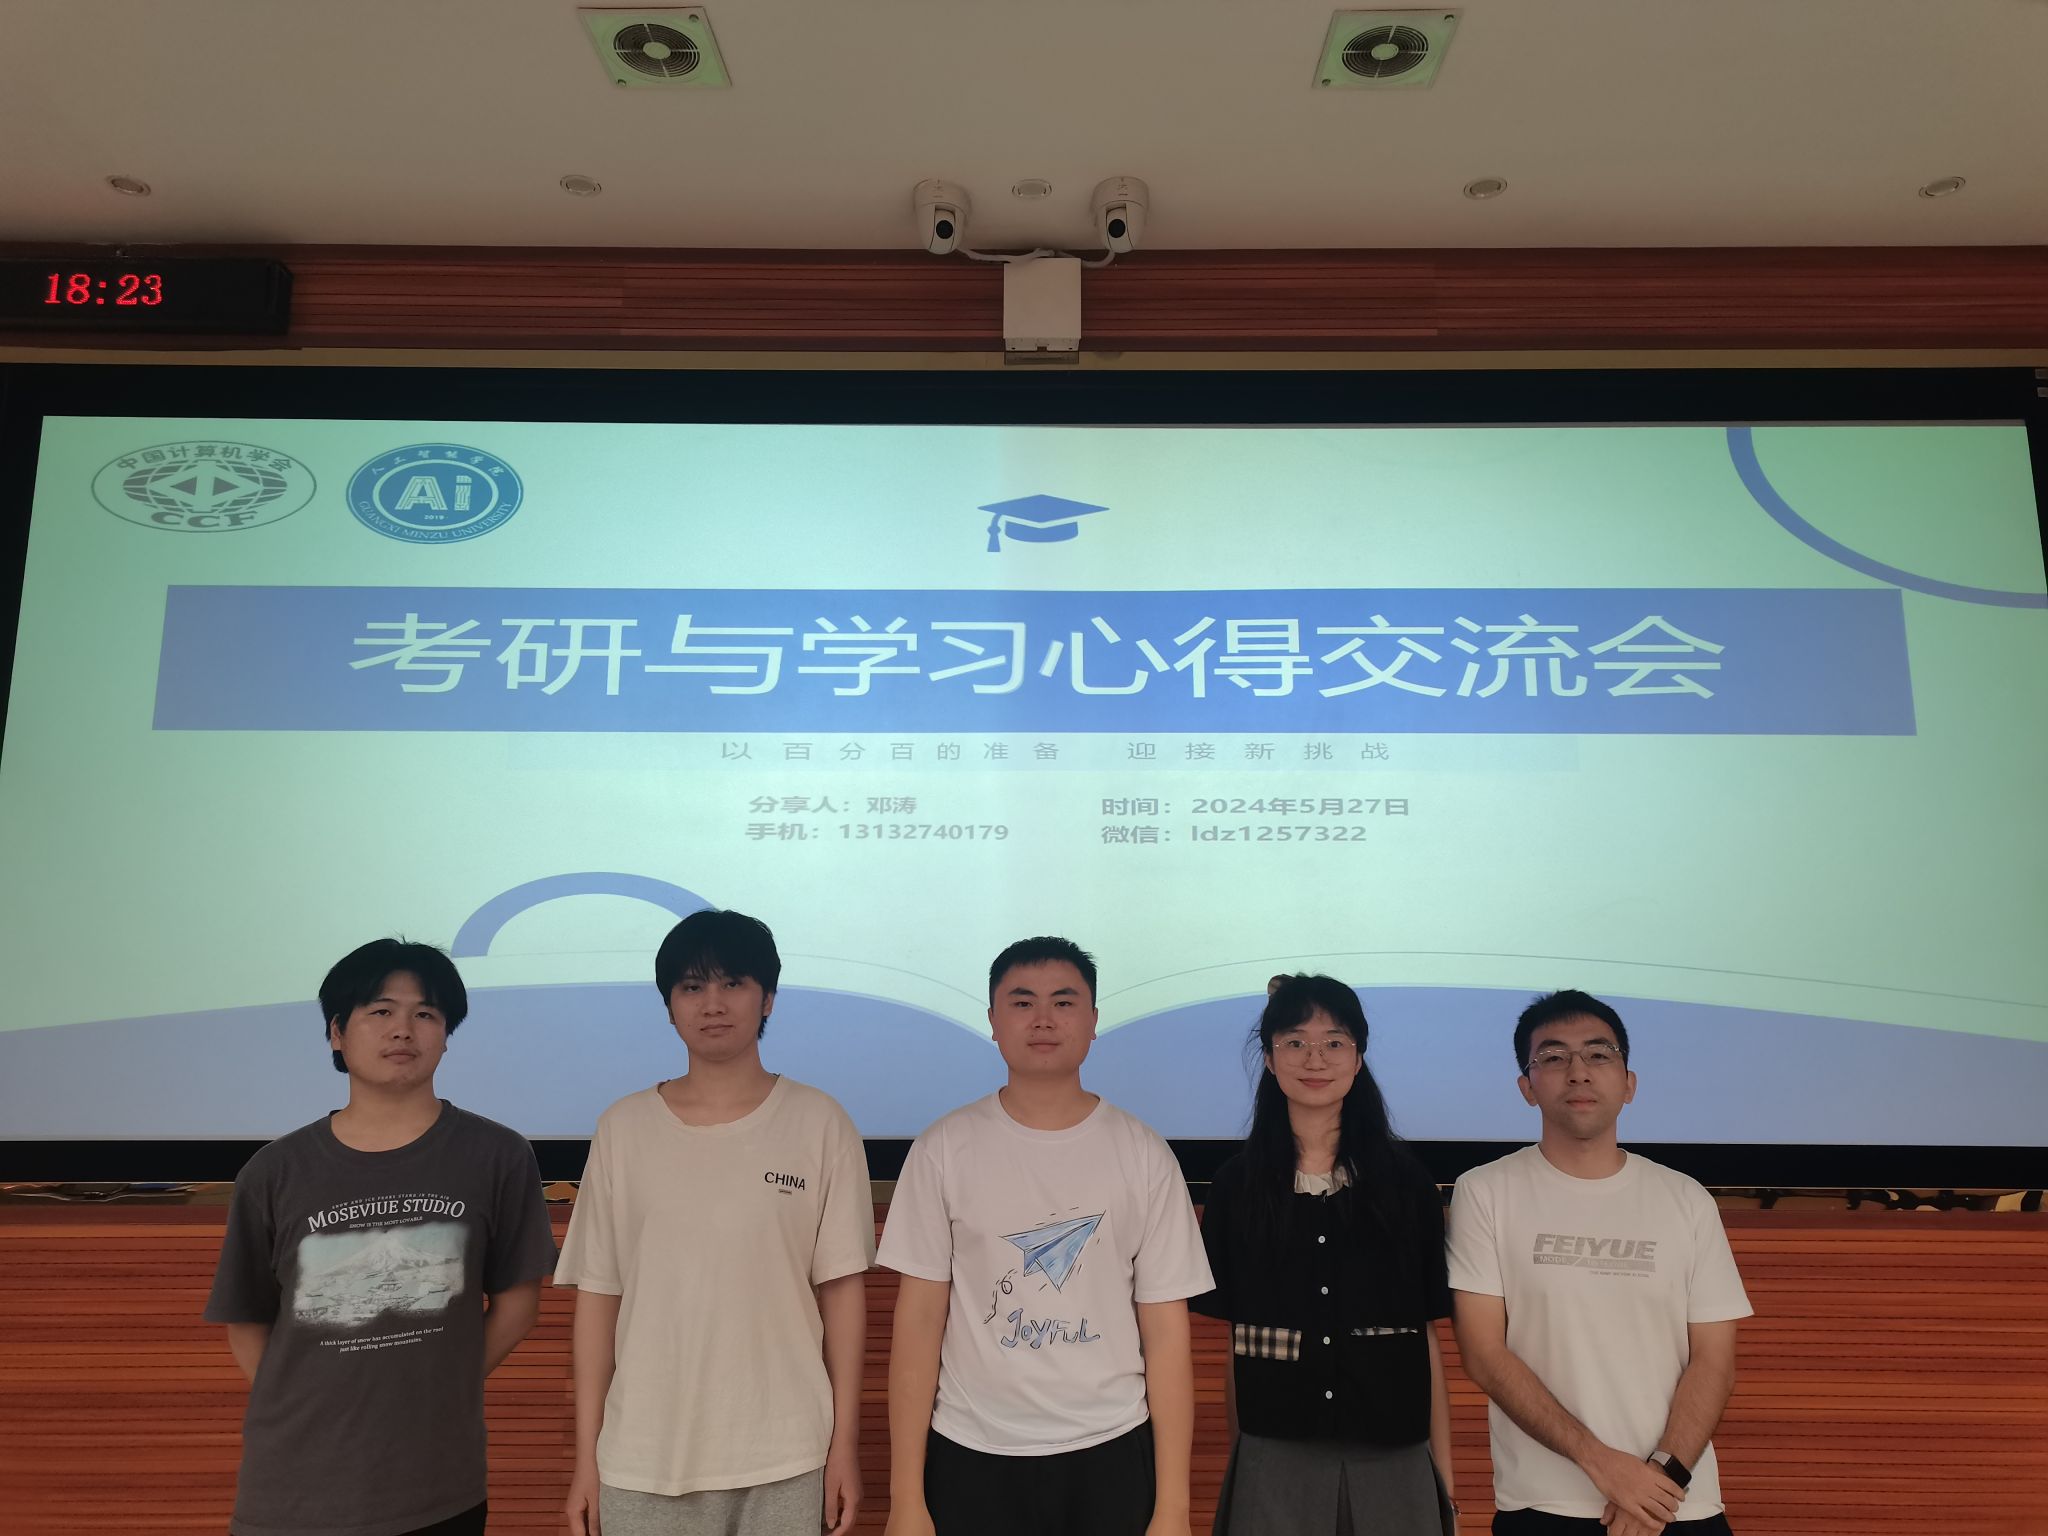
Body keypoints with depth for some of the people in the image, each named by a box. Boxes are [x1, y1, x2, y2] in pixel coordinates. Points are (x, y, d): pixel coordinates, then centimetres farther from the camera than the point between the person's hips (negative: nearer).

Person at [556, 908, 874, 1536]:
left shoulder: (819, 1124, -4)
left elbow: (842, 1286, -2)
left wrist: (845, 1441, -2)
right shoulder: (623, 1128, 0)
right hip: (643, 1460, 1)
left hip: (786, 1459, -1)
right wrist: (587, 1454, 3)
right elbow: (598, 1294, 3)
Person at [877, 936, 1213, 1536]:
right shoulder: (944, 1150, -4)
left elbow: (1166, 1331, -1)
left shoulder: (1144, 1156, -3)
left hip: (1111, 1455, 0)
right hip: (971, 1456, 0)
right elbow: (920, 1319, -2)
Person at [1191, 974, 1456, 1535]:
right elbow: (1234, 1345, 4)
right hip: (1273, 1462, 0)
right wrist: (1233, 1468, 4)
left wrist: (1447, 1485, 2)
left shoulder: (1406, 1181, 0)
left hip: (1394, 1464, 0)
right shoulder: (1236, 1186, 0)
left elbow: (1429, 1339, 2)